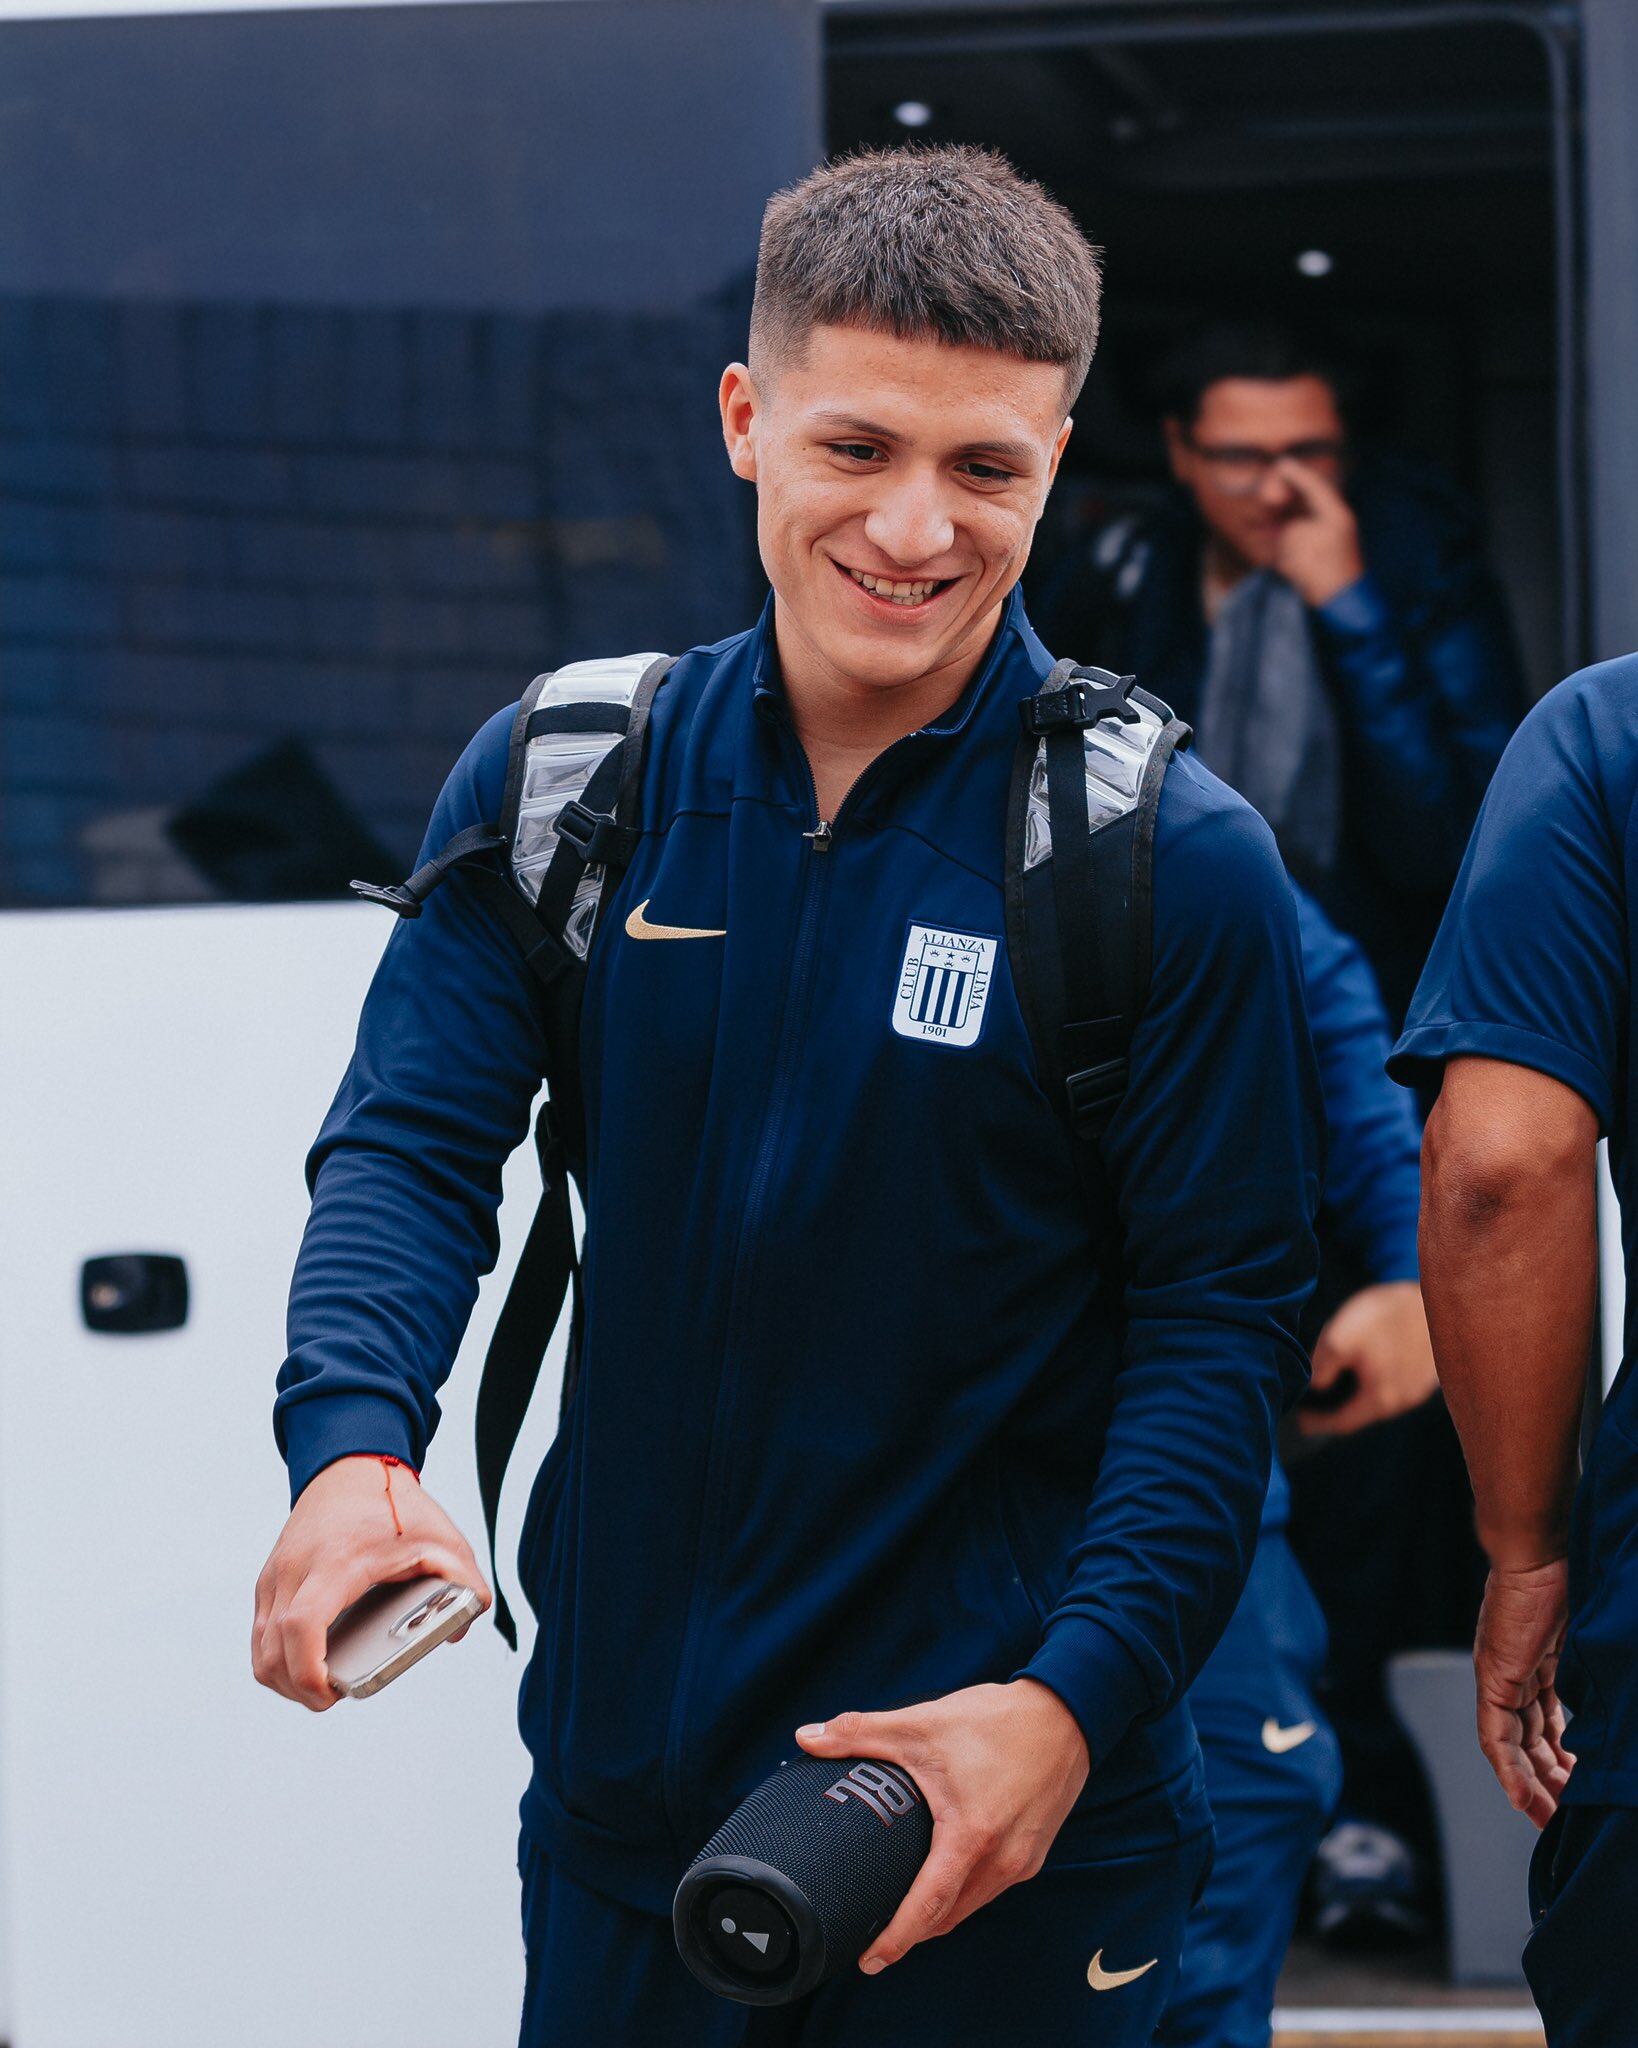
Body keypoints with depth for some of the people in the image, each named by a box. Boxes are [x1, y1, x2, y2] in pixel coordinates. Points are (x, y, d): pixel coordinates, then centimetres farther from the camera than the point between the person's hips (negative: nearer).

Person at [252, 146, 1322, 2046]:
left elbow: (1217, 1319, -7)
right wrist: (351, 1443, -23)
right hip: (621, 1785, 3)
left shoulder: (1177, 862, -8)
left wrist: (1078, 1698, -20)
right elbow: (409, 1150, -2)